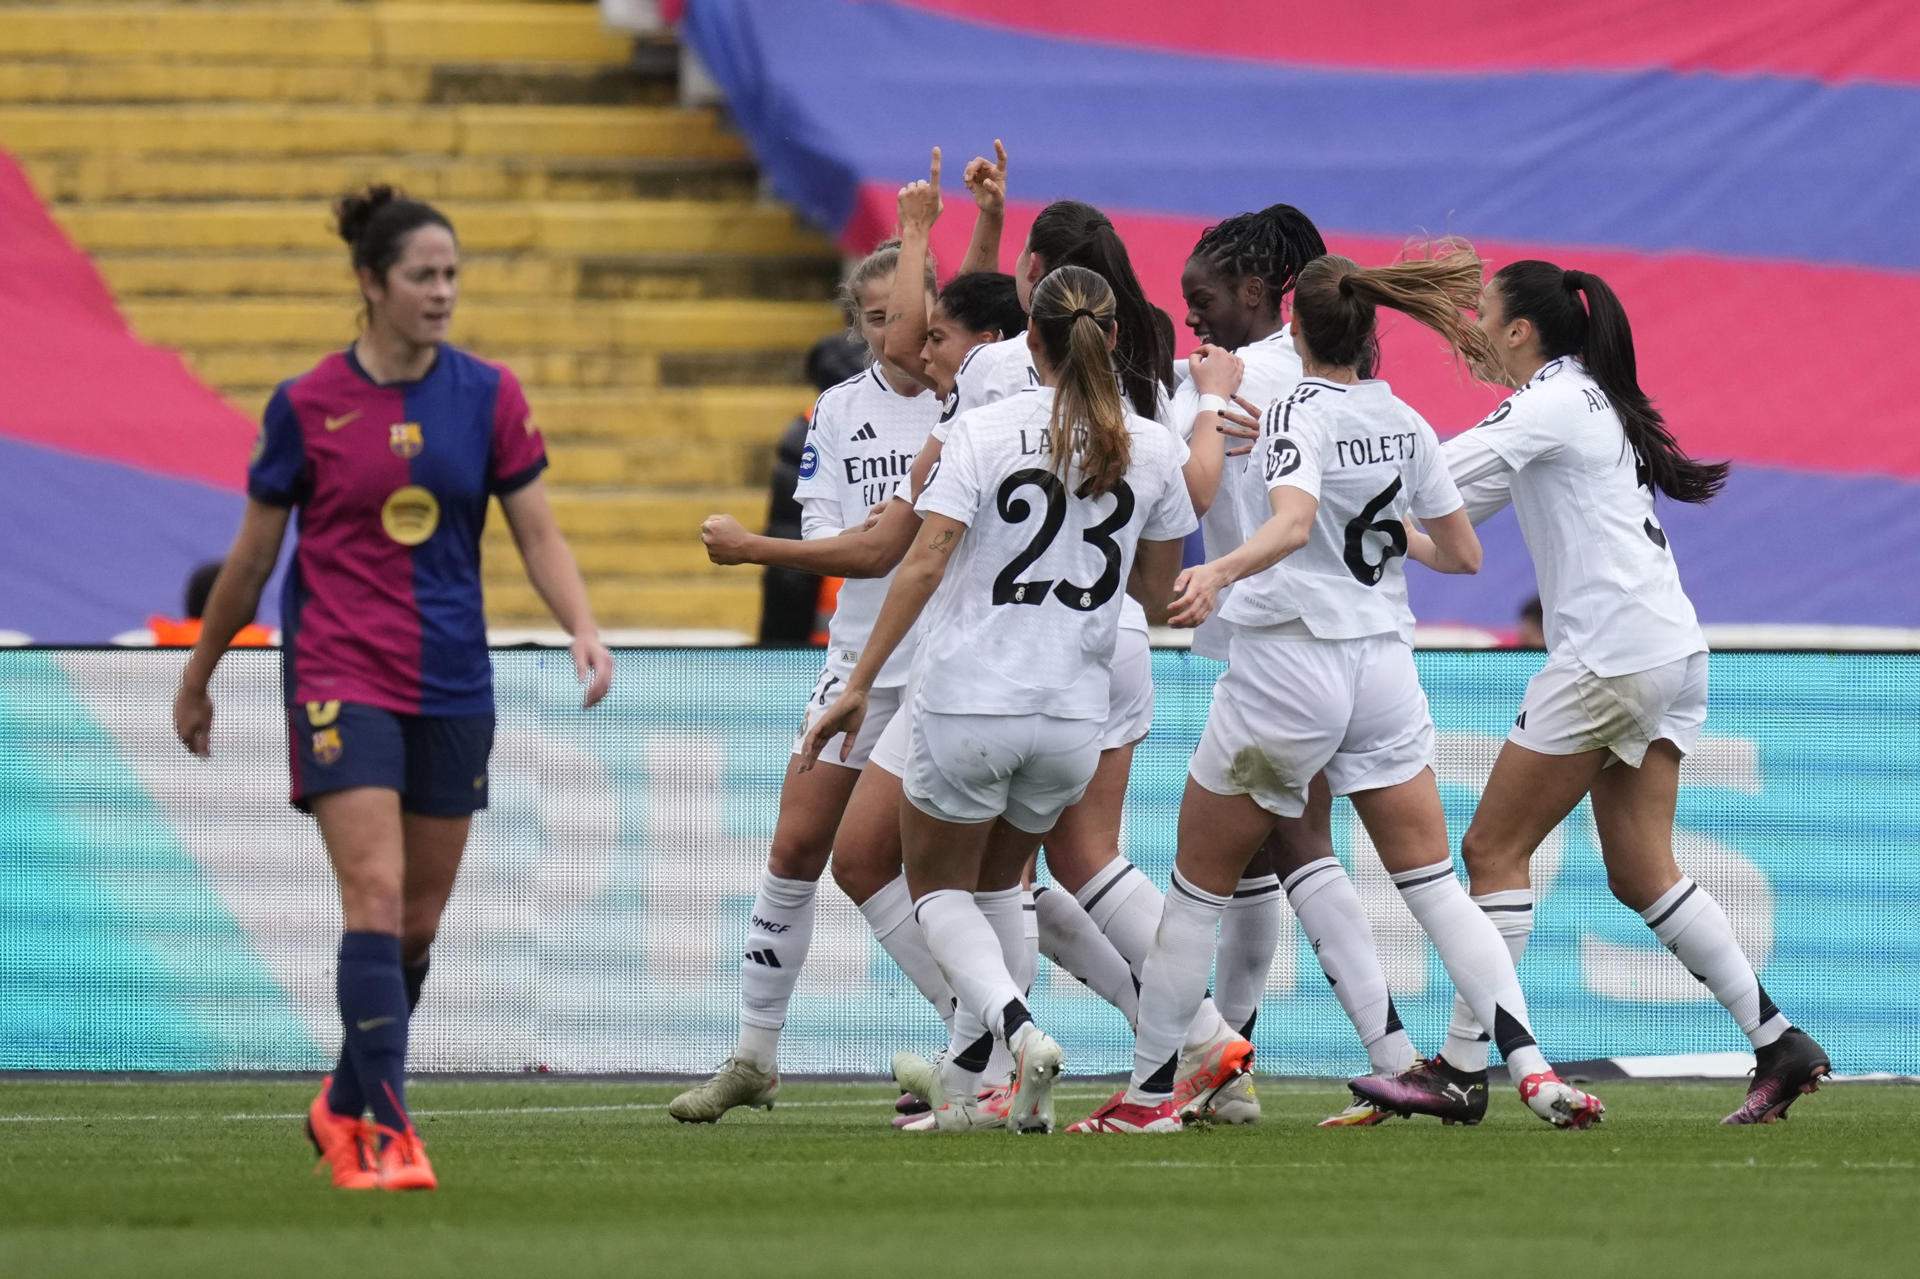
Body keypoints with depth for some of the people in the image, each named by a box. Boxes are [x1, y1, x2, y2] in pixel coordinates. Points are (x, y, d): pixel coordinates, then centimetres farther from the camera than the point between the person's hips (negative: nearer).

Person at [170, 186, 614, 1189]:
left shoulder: (488, 394, 2)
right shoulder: (306, 407, -4)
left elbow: (537, 534, 4)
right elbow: (251, 555, 6)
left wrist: (584, 629, -14)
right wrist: (197, 679, 14)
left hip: (452, 683, 4)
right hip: (340, 675, -4)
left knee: (421, 920, 9)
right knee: (376, 896, -17)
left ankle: (342, 1106, 29)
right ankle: (389, 1132, -19)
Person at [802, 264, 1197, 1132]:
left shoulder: (983, 432, -7)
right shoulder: (1151, 448, 2)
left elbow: (924, 561, -13)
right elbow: (1164, 585, 12)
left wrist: (860, 684, -10)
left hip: (969, 701, -3)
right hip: (1075, 714, 3)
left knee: (940, 890, 13)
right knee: (997, 888, 24)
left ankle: (1018, 1031, -14)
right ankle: (996, 1086, 14)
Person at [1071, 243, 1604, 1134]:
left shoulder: (1300, 411, -12)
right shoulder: (1404, 423, 6)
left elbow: (1291, 524, -31)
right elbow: (1463, 555, 14)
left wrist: (1218, 573, -46)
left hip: (1284, 672, -5)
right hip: (1383, 667, 5)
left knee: (1198, 886, 8)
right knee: (1434, 884, 6)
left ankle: (1148, 1094, 13)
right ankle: (1532, 1067, -9)